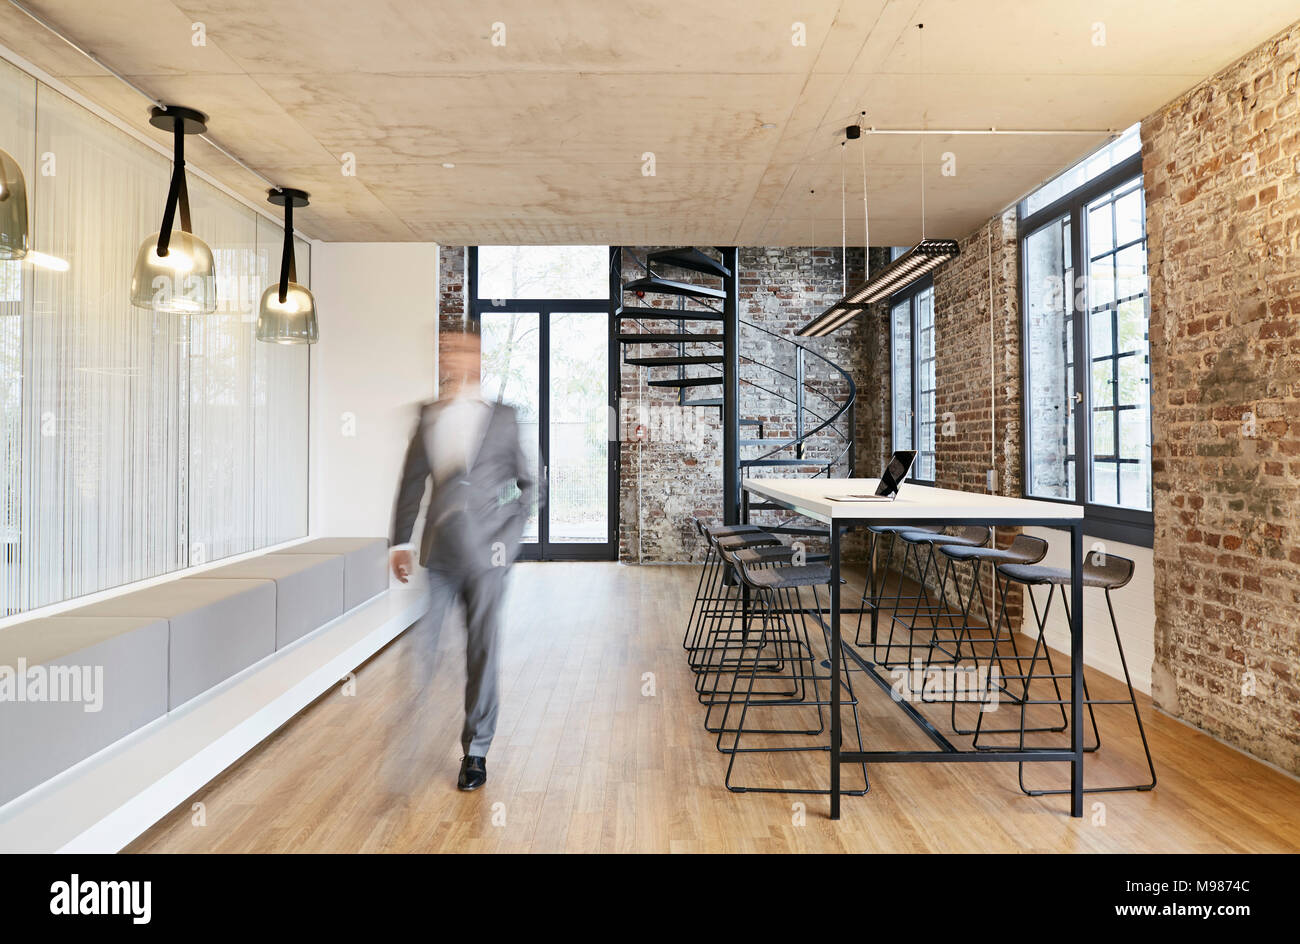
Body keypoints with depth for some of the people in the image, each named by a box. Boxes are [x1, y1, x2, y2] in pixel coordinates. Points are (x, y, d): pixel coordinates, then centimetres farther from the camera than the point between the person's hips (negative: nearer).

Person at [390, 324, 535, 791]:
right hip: (438, 552, 2)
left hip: (485, 554, -2)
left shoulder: (503, 417, 2)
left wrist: (509, 535, -1)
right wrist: (400, 541, 7)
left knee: (483, 652, 5)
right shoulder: (426, 416, 8)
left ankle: (476, 752, 20)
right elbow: (411, 481, 9)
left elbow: (527, 483, 6)